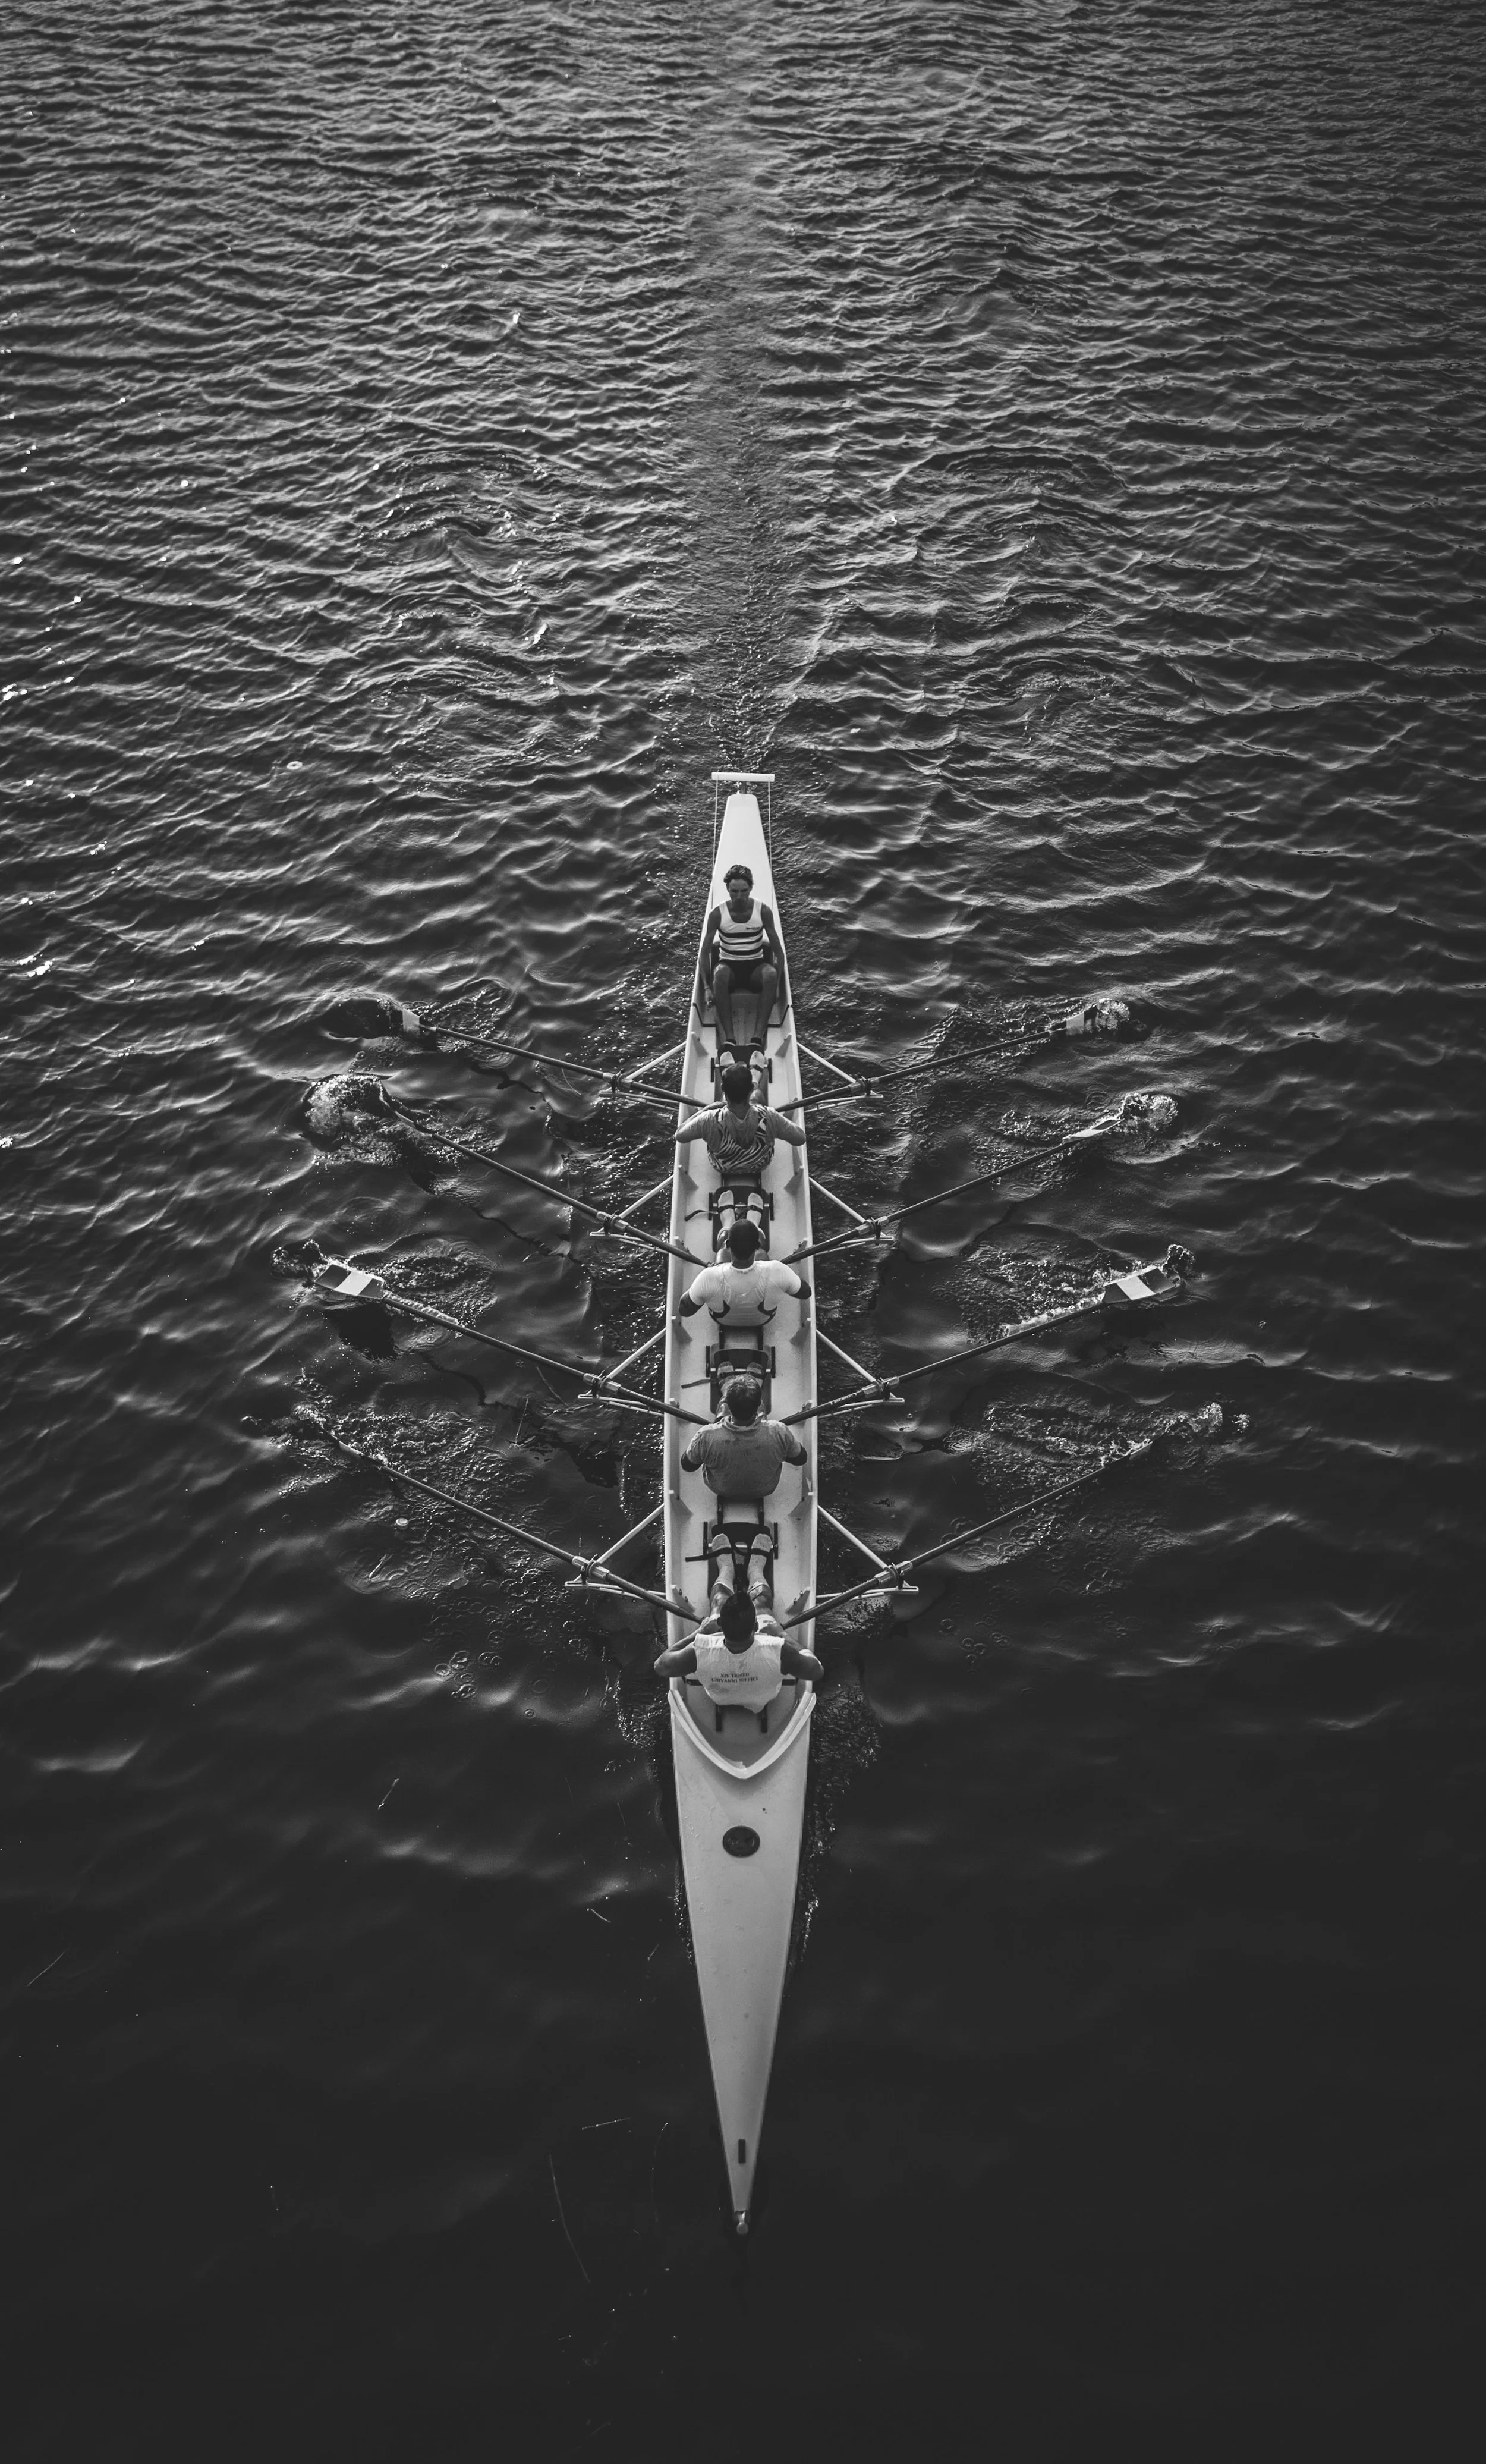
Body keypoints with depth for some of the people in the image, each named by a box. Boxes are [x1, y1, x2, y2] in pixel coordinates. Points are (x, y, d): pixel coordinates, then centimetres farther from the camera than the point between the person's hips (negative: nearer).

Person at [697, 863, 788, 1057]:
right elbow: (705, 952, -5)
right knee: (720, 972, -37)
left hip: (756, 967, 1)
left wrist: (777, 982, -14)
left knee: (770, 974, -35)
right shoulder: (717, 914, -7)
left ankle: (758, 1037, -41)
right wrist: (707, 986, -13)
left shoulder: (763, 911, -6)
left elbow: (778, 950, -5)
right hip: (729, 966, -1)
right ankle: (729, 1039, -43)